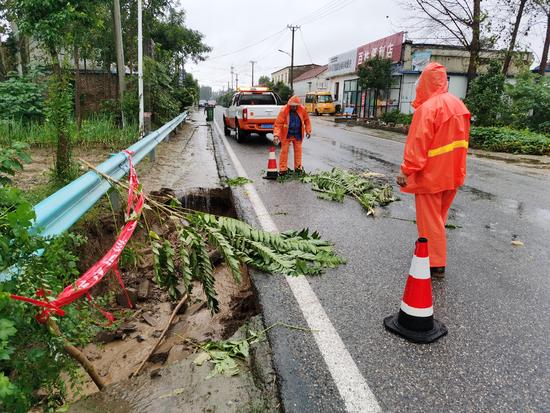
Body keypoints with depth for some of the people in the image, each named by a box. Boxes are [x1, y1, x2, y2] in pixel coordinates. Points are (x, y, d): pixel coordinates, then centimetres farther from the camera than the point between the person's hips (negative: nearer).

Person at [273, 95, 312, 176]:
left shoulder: (302, 110, -10)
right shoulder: (284, 110, -20)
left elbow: (307, 120, 6)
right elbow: (278, 124, -21)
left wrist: (308, 131, 3)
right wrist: (276, 135, -30)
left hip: (298, 135, 3)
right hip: (286, 135, -3)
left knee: (298, 150, 11)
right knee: (284, 151, 0)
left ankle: (298, 167, 25)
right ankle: (283, 169, 9)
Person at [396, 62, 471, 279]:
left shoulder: (428, 108, -18)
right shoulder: (458, 104, 8)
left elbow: (418, 144, -22)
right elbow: (462, 139, 14)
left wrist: (406, 170, -18)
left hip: (430, 174, -8)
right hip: (452, 174, 8)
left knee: (430, 219, 1)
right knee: (438, 216, 21)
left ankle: (436, 265, 7)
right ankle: (432, 250, 37)